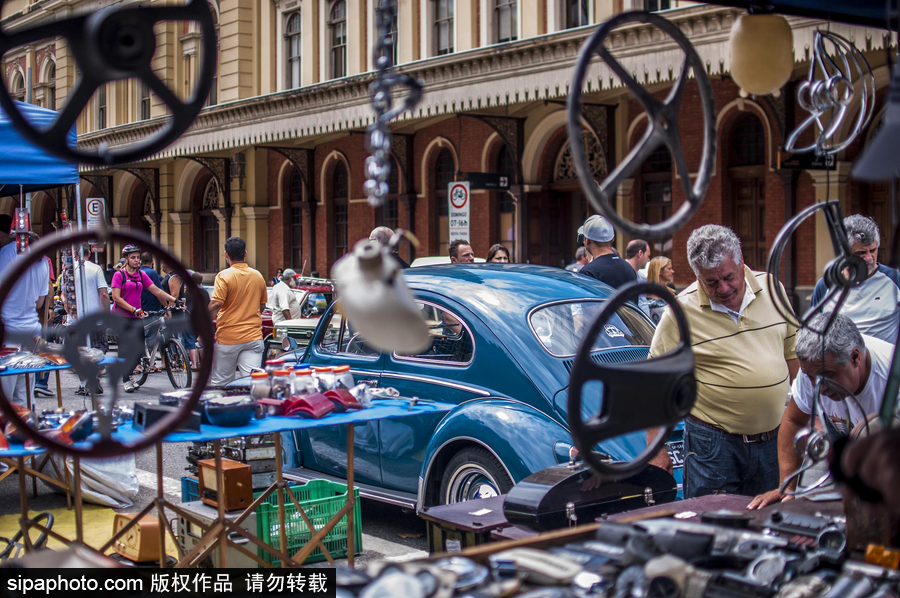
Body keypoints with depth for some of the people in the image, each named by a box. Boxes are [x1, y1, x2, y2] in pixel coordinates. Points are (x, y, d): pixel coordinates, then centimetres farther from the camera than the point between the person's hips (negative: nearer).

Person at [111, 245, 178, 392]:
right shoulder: (119, 275, -3)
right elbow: (116, 298, -11)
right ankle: (127, 381, 4)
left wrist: (174, 300, -4)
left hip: (136, 317, 5)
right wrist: (134, 309, -18)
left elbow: (156, 291, 8)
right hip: (121, 317, -5)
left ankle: (128, 374, 23)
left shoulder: (141, 275, 12)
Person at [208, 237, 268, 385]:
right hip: (254, 337, 4)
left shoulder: (224, 276, -9)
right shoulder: (258, 276, 8)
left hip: (228, 338, -4)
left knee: (220, 384, 8)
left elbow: (216, 305, -17)